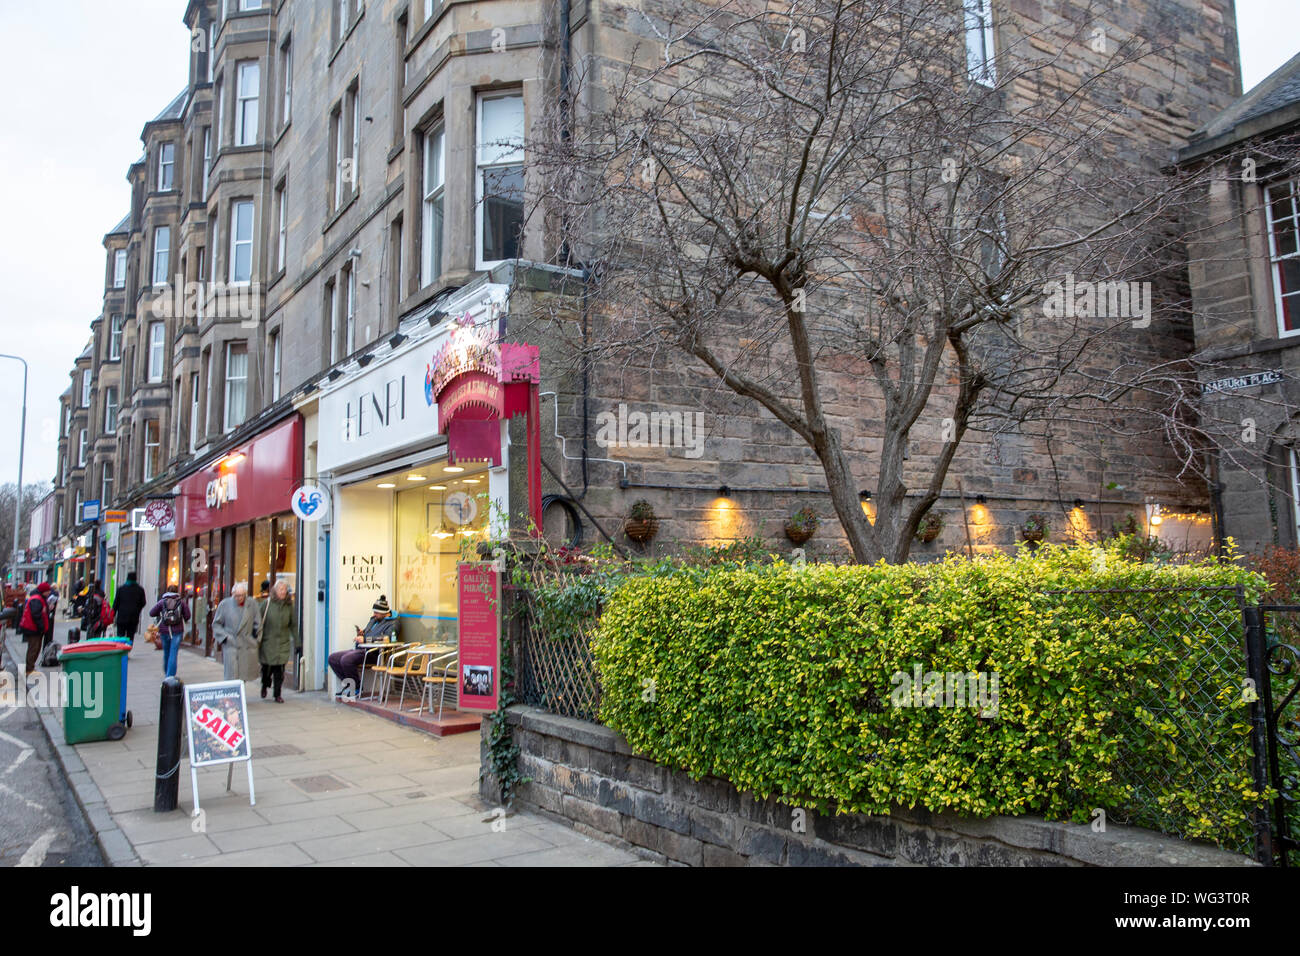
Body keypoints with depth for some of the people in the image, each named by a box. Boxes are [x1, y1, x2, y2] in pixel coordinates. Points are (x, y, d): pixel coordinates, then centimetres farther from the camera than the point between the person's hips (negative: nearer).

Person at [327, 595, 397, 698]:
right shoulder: (373, 619, 25)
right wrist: (361, 634, 5)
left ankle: (357, 688, -12)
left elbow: (387, 638, -21)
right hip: (359, 649, 9)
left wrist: (365, 639, -23)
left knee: (346, 659, -30)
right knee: (332, 658, -4)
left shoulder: (392, 623, -3)